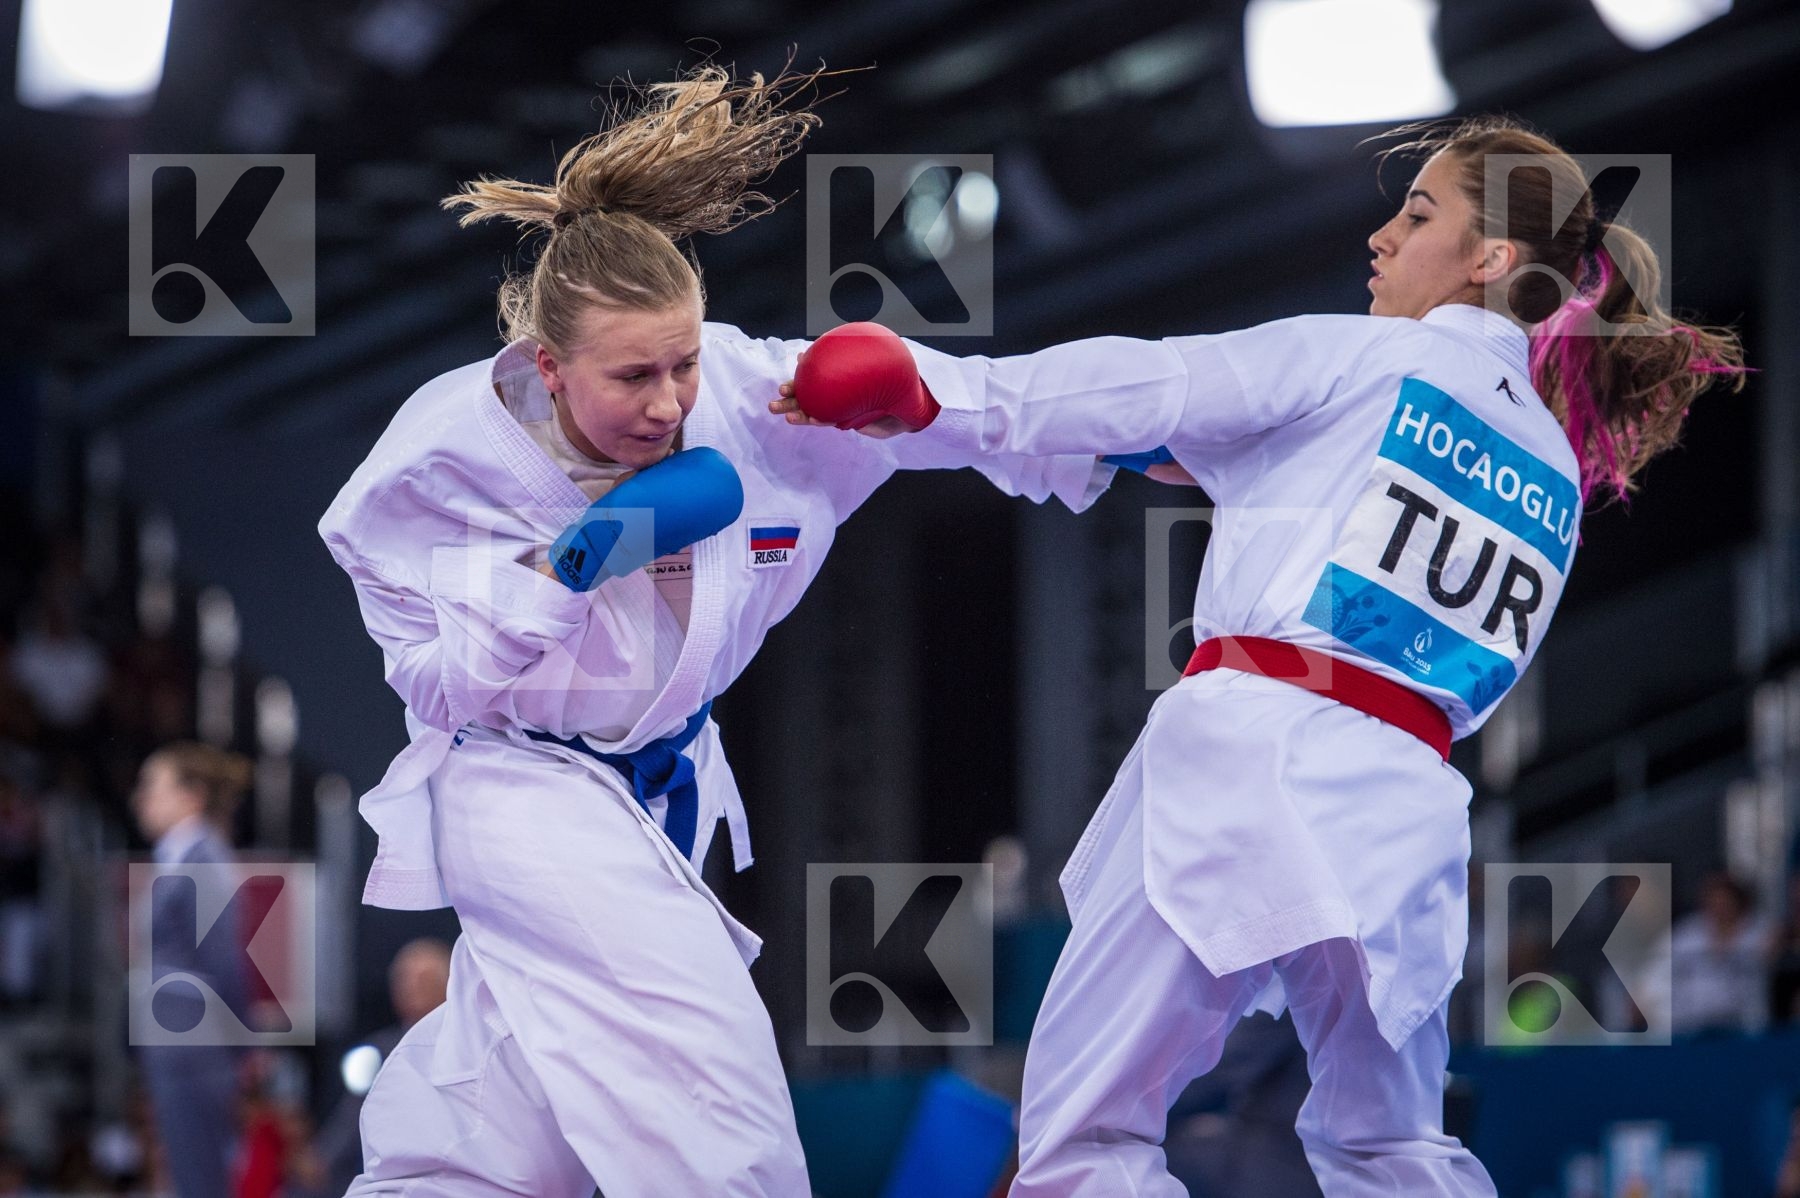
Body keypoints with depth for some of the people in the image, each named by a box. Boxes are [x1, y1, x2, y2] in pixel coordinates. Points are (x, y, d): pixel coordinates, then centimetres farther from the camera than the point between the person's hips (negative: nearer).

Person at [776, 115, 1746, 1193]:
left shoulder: (1362, 357, 4)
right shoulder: (1557, 474, 22)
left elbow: (1141, 391, -2)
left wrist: (928, 404, 0)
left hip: (1251, 756, -7)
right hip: (1405, 809, 7)